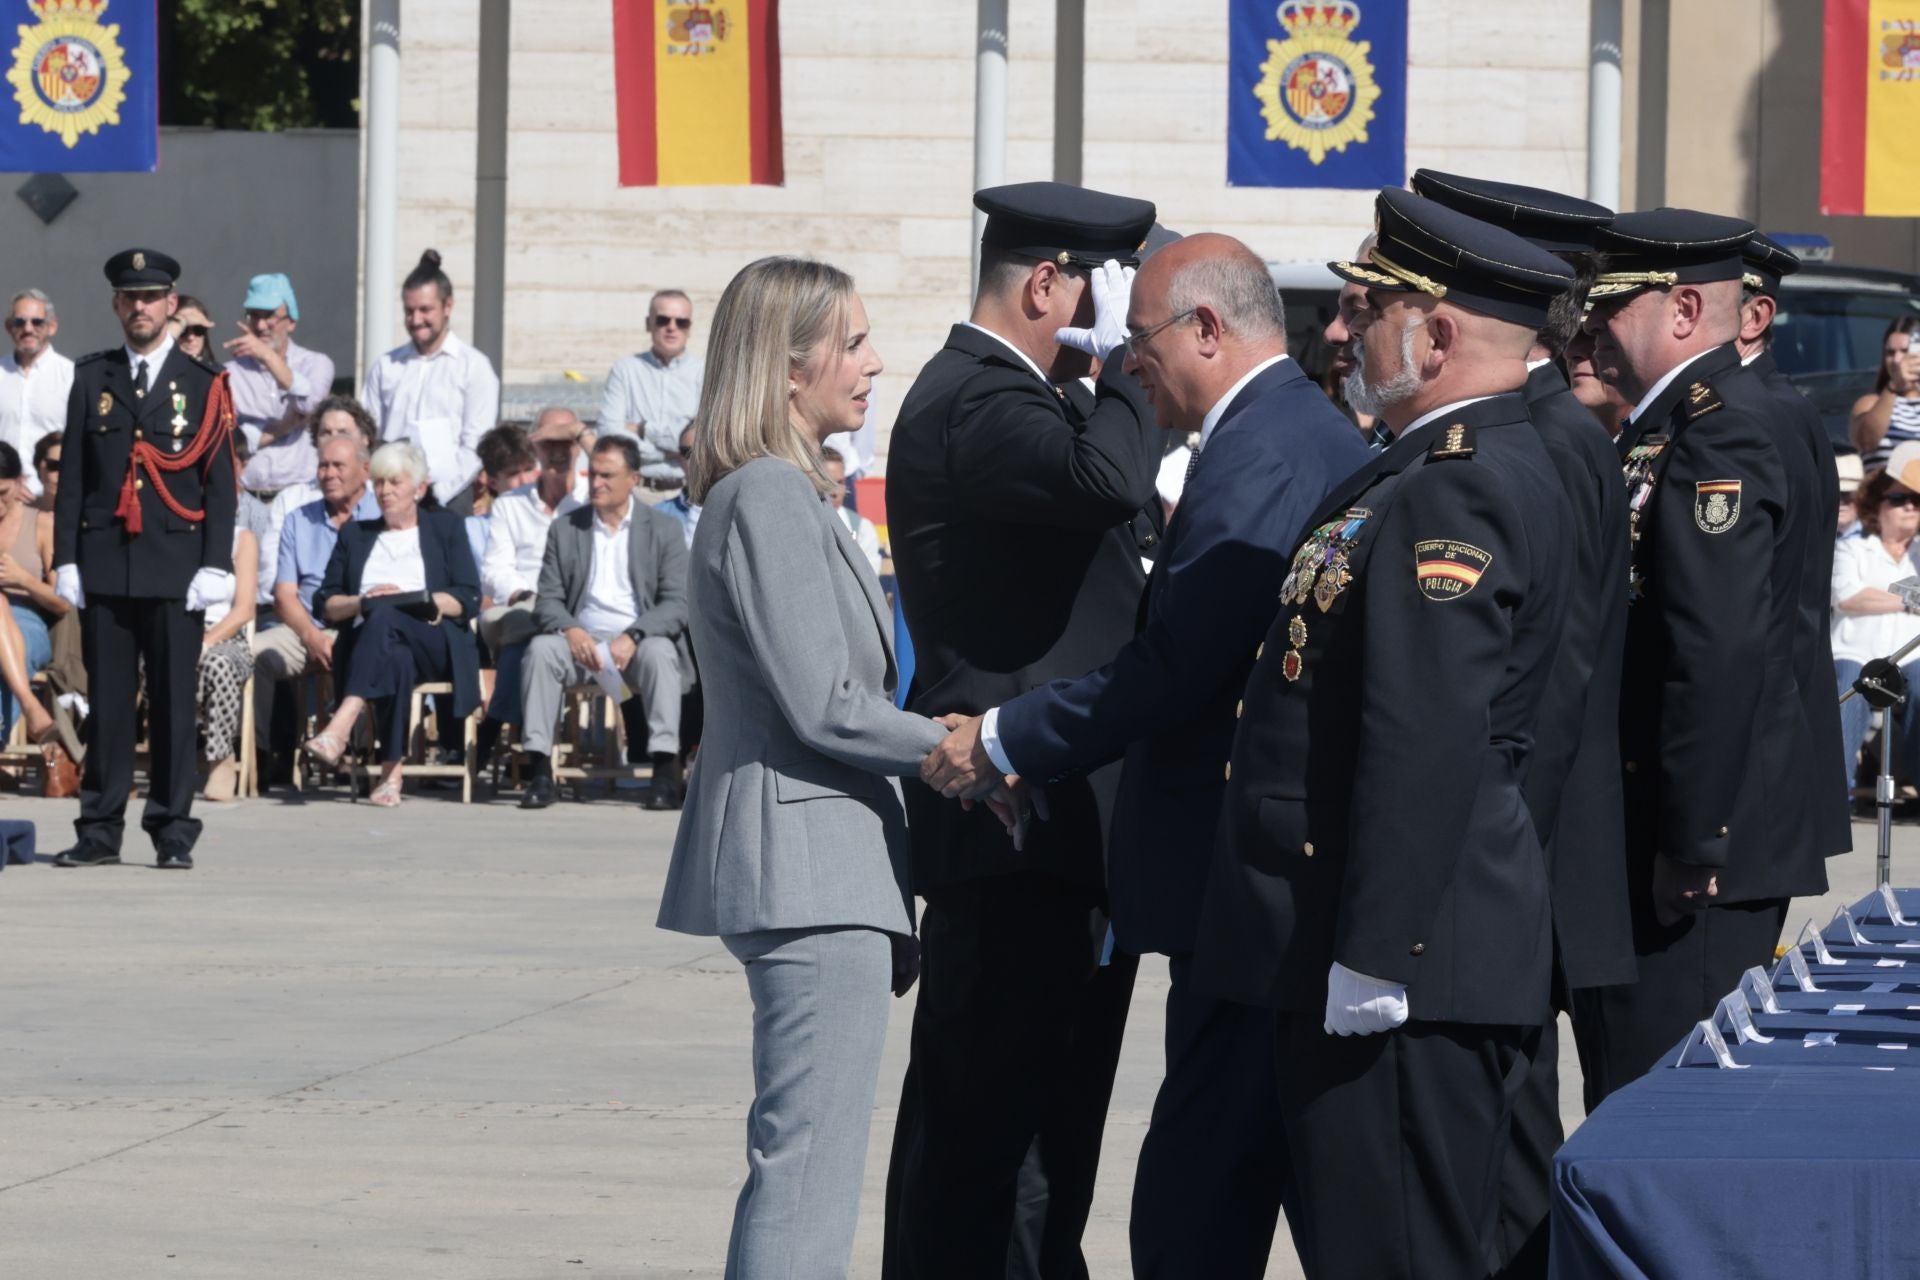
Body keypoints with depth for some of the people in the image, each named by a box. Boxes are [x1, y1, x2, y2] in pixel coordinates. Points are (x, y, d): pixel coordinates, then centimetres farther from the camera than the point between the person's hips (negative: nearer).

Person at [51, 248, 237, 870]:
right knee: (107, 701, 3)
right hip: (105, 566, 2)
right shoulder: (92, 379, 12)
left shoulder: (204, 385, 6)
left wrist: (215, 564, -5)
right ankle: (100, 829, 6)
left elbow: (221, 485, 3)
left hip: (176, 567, -2)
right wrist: (65, 559, 3)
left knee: (174, 702, -1)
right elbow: (71, 476, 10)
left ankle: (173, 830, 4)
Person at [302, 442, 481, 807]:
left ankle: (341, 727, -55)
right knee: (396, 659, -39)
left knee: (384, 618, -38)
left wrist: (411, 600, -7)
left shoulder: (445, 527, 20)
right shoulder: (355, 534, 28)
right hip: (368, 644, 2)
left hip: (435, 645, -2)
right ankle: (391, 773, -48)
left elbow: (469, 600, 6)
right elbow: (324, 603, 17)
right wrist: (361, 602, -4)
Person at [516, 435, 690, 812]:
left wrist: (633, 637, -22)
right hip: (581, 640, 2)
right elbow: (547, 599, 6)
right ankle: (540, 771, -31)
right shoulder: (565, 529, 13)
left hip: (639, 642, -2)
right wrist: (571, 631, -18)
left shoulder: (664, 530, 6)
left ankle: (666, 772, -36)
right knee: (541, 648, -29)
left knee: (660, 652, -35)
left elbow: (678, 604, -4)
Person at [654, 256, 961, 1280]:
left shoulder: (779, 492, 18)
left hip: (817, 870, 11)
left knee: (798, 1159, 13)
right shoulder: (772, 495, -14)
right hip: (811, 865, -11)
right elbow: (823, 705, -19)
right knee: (808, 1167, -12)